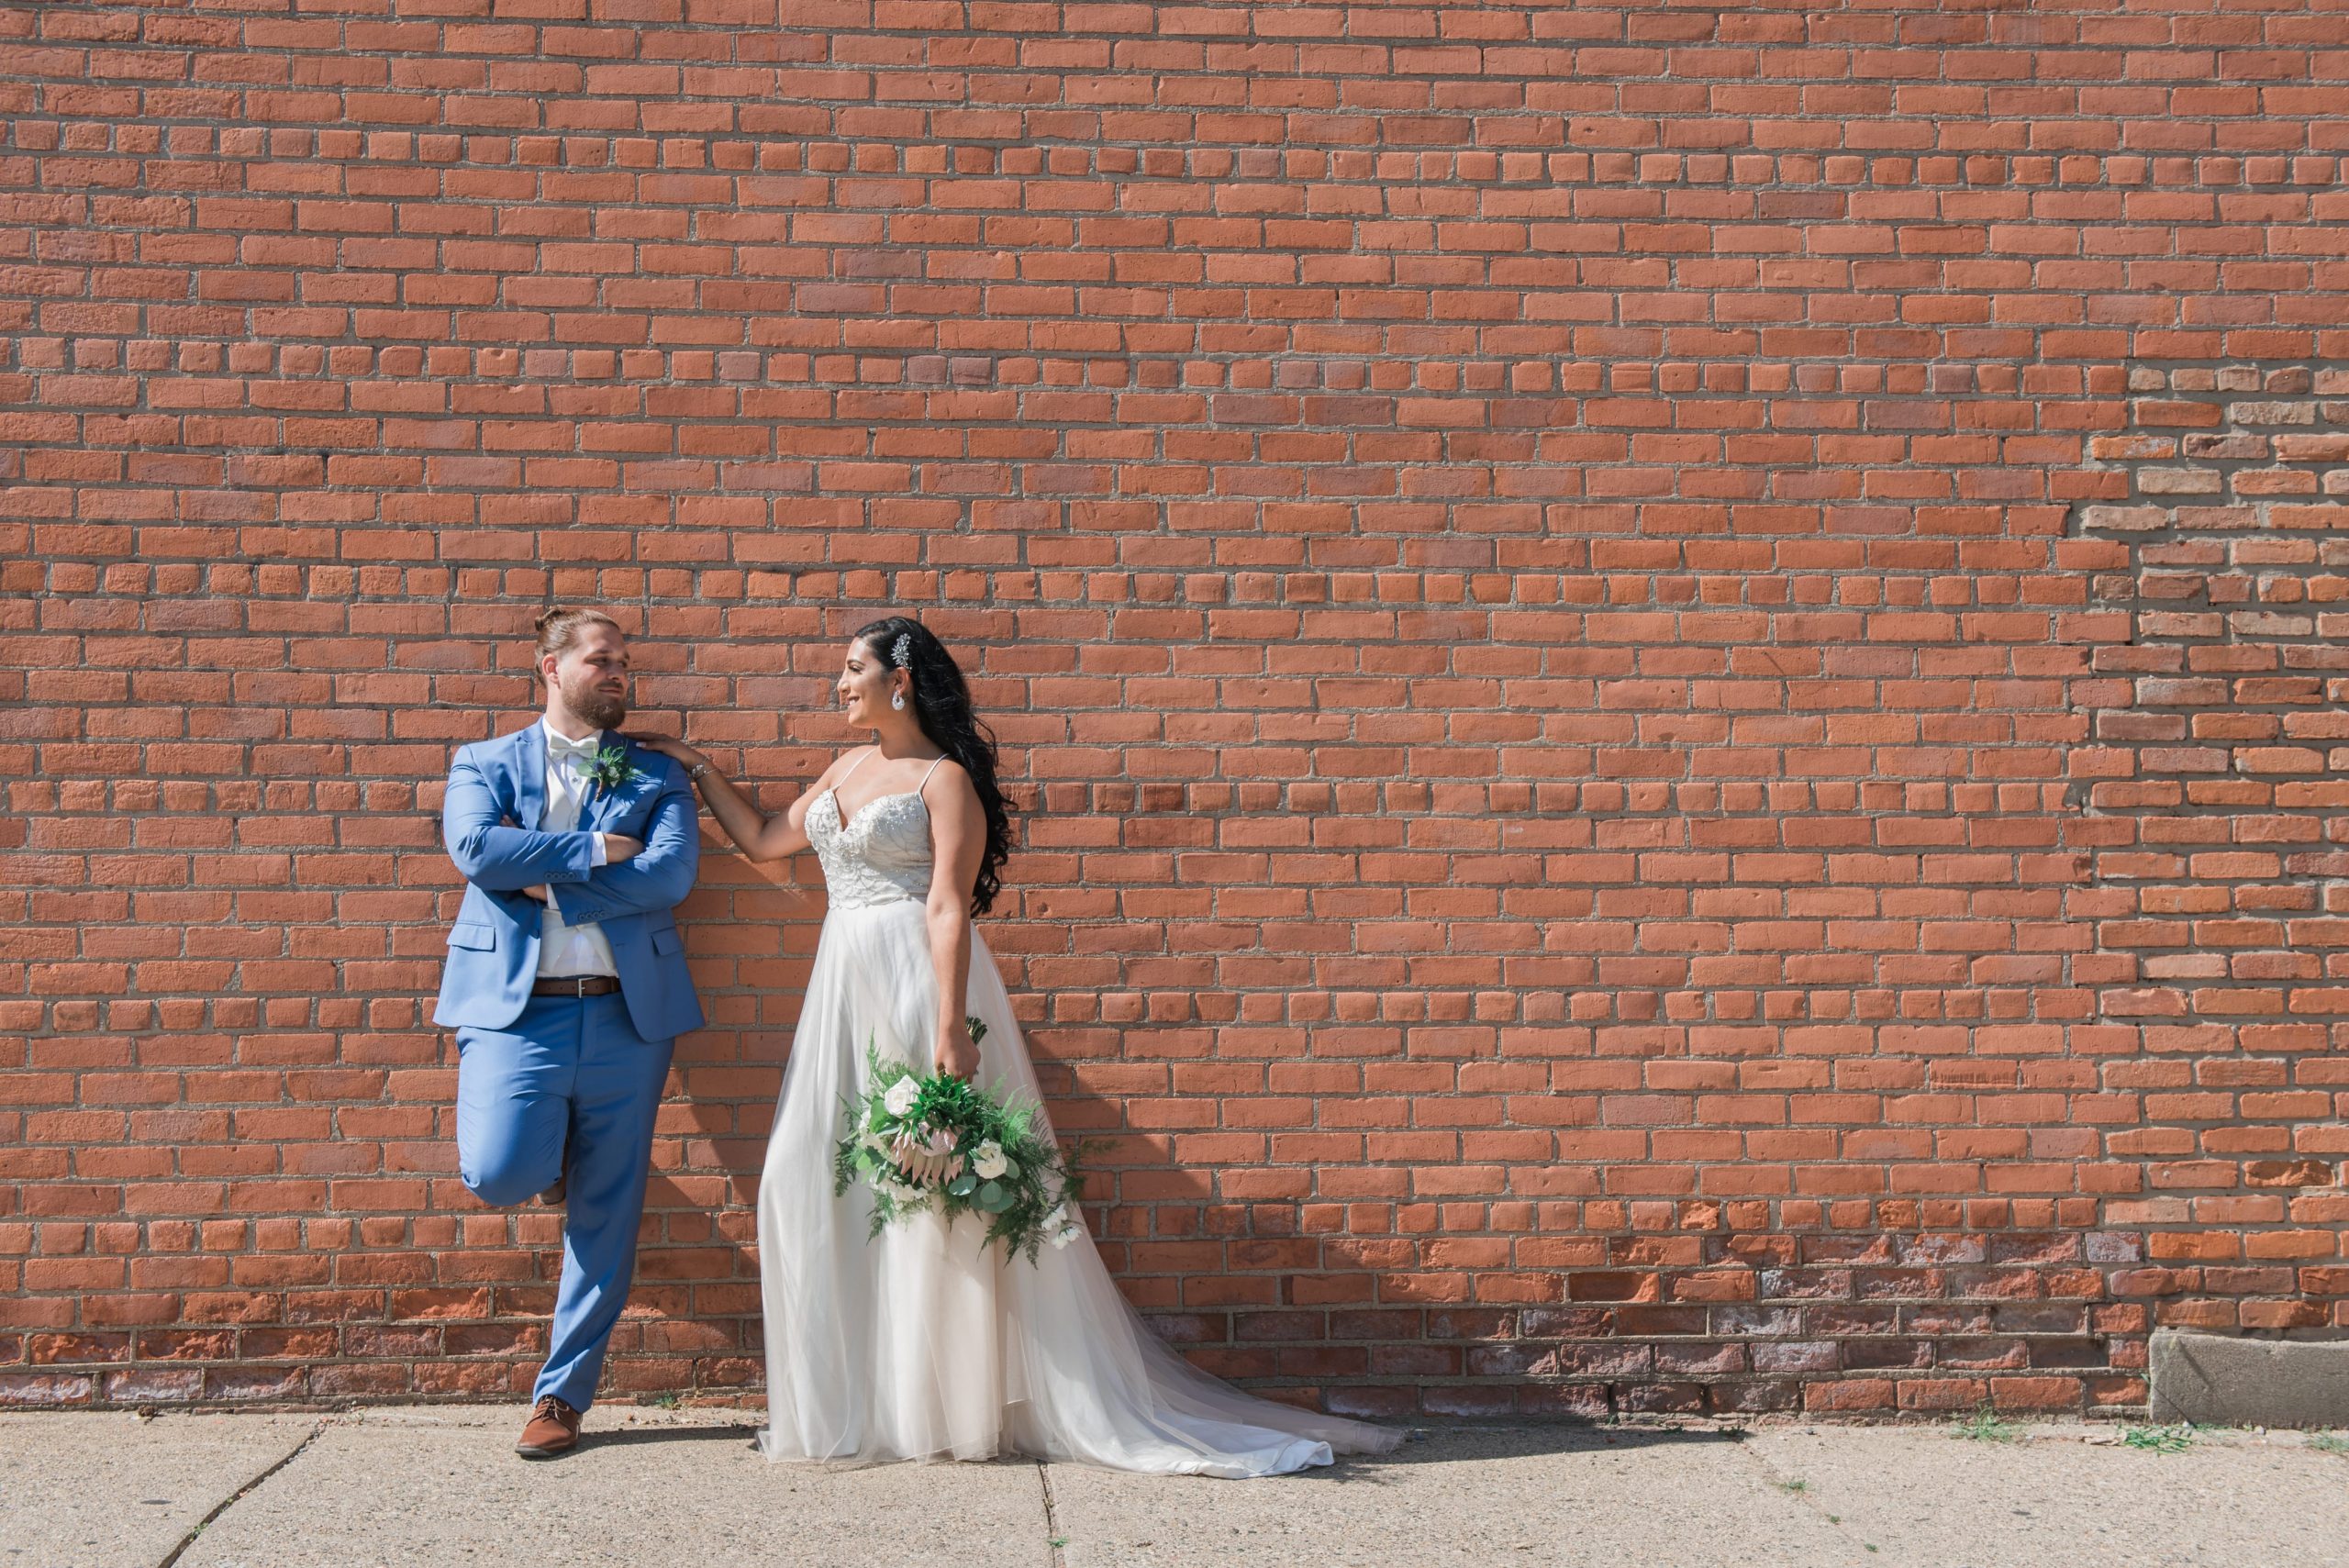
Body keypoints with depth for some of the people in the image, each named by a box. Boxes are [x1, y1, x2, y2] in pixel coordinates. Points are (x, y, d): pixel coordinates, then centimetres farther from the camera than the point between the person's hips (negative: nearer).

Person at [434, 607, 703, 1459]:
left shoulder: (657, 776, 12)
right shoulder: (485, 764, 11)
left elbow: (672, 872, -6)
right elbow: (477, 849, -10)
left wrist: (547, 880, -8)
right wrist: (596, 850, -9)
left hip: (627, 1014, 1)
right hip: (516, 1008, -1)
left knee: (605, 1218, 3)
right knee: (498, 1174, -22)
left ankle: (563, 1393, 16)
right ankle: (547, 1158, 16)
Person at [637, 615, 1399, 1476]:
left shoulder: (946, 778, -6)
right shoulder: (847, 769, 18)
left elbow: (948, 908, -14)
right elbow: (762, 838, 28)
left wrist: (949, 1029, -21)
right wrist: (697, 766, 27)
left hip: (919, 979, -8)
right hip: (845, 986, 8)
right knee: (815, 1184, 4)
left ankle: (956, 1403, 4)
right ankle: (853, 1406, 12)